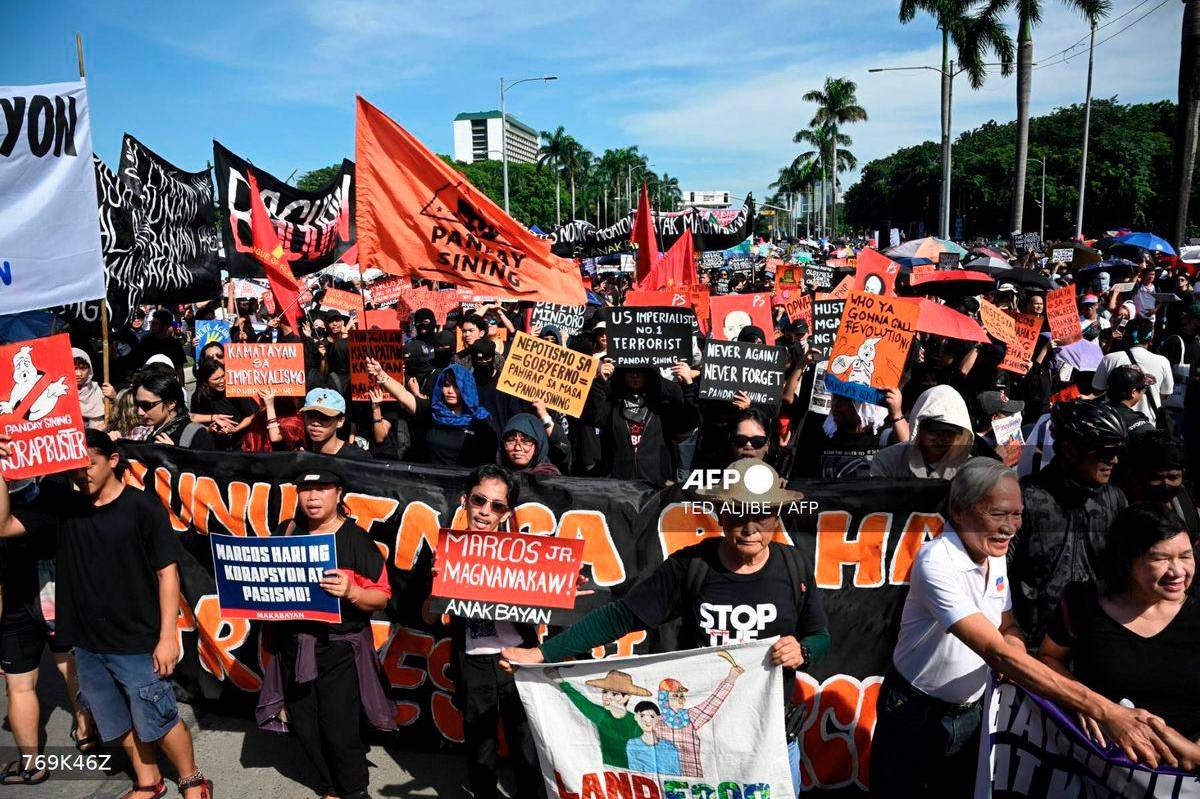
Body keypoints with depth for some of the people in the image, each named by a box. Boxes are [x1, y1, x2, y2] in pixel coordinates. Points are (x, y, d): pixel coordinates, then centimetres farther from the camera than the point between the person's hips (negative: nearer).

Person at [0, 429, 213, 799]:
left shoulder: (143, 507, -12)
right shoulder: (62, 508, 1)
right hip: (87, 644, 5)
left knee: (158, 722, 7)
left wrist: (167, 637, -14)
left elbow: (167, 572, -12)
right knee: (121, 724, 20)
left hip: (139, 643, -5)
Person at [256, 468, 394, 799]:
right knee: (305, 728, 14)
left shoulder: (356, 539, -8)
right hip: (293, 646, 5)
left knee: (339, 732, -3)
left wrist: (351, 591, -28)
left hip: (340, 649, -4)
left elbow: (382, 597, -10)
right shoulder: (285, 533, 5)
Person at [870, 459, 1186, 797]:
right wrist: (1103, 711, -39)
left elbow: (1007, 628, 10)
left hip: (971, 712, 7)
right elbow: (997, 652, -36)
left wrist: (1021, 668, -15)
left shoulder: (995, 555, -3)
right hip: (916, 715, -6)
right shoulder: (936, 563, -29)